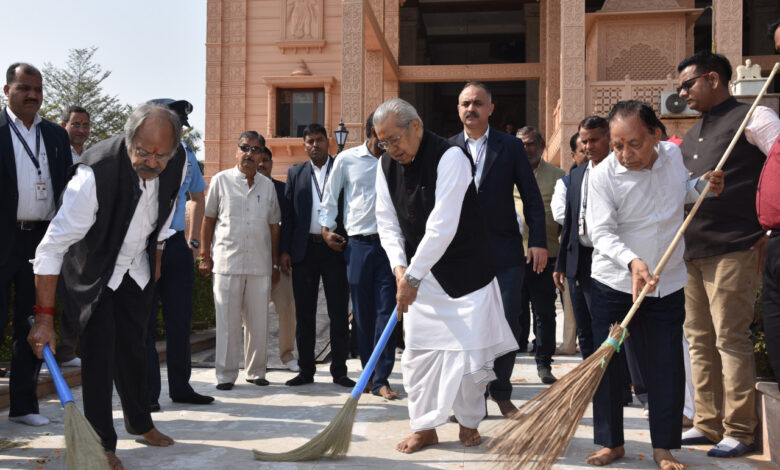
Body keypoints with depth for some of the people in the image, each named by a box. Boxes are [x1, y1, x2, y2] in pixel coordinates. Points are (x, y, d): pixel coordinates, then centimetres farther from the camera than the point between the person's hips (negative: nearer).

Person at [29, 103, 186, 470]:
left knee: (133, 348, 15)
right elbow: (52, 247, -33)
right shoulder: (95, 173, -36)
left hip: (137, 269, 5)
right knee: (98, 352, -7)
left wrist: (156, 257, 15)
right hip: (93, 271, -5)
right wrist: (45, 317, -33)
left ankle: (140, 423, 34)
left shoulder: (176, 163, -18)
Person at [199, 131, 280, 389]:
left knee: (258, 321, 6)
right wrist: (205, 255, 4)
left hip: (260, 265, 2)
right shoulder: (221, 180, 4)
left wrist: (275, 263, 12)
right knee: (227, 322, 1)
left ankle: (256, 371, 20)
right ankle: (226, 374, 12)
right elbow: (208, 219, 8)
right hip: (227, 262, -2)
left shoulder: (267, 185, 11)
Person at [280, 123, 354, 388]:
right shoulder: (295, 174, 12)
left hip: (335, 249, -2)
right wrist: (285, 250, 3)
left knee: (339, 313, 2)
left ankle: (339, 371, 12)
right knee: (304, 313, 8)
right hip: (304, 250, 2)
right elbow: (288, 214, 10)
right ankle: (305, 371, 18)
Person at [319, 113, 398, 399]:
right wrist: (327, 228, 6)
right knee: (363, 313, 7)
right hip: (358, 244, 1)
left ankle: (381, 379, -2)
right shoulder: (346, 159, 4)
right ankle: (369, 372, 20)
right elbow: (330, 196, 13)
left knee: (386, 311, -6)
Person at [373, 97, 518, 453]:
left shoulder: (450, 157, -20)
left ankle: (468, 421, 23)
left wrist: (412, 278, -23)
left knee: (467, 350, -1)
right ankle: (425, 427, 21)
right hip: (419, 273, 6)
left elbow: (442, 227, -25)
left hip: (465, 270, -5)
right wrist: (399, 266, -10)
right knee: (417, 350, 6)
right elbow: (387, 221, 6)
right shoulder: (386, 165, 2)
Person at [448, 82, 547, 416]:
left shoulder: (511, 147, 4)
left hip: (504, 250, -1)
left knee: (507, 322, 1)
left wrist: (538, 241, -4)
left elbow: (532, 198, 4)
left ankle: (501, 392, 17)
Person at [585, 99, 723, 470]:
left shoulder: (673, 155, -1)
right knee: (607, 364, 4)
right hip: (613, 284, -2)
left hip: (667, 285, 3)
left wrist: (703, 185, -1)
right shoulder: (603, 174, -14)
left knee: (667, 366, 5)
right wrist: (632, 261, -34)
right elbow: (602, 232, -19)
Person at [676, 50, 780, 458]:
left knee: (731, 340, -5)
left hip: (733, 250, -8)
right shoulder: (692, 135, 21)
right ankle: (707, 425, 19)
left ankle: (738, 431, 6)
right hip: (692, 252, 8)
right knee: (699, 340, 10)